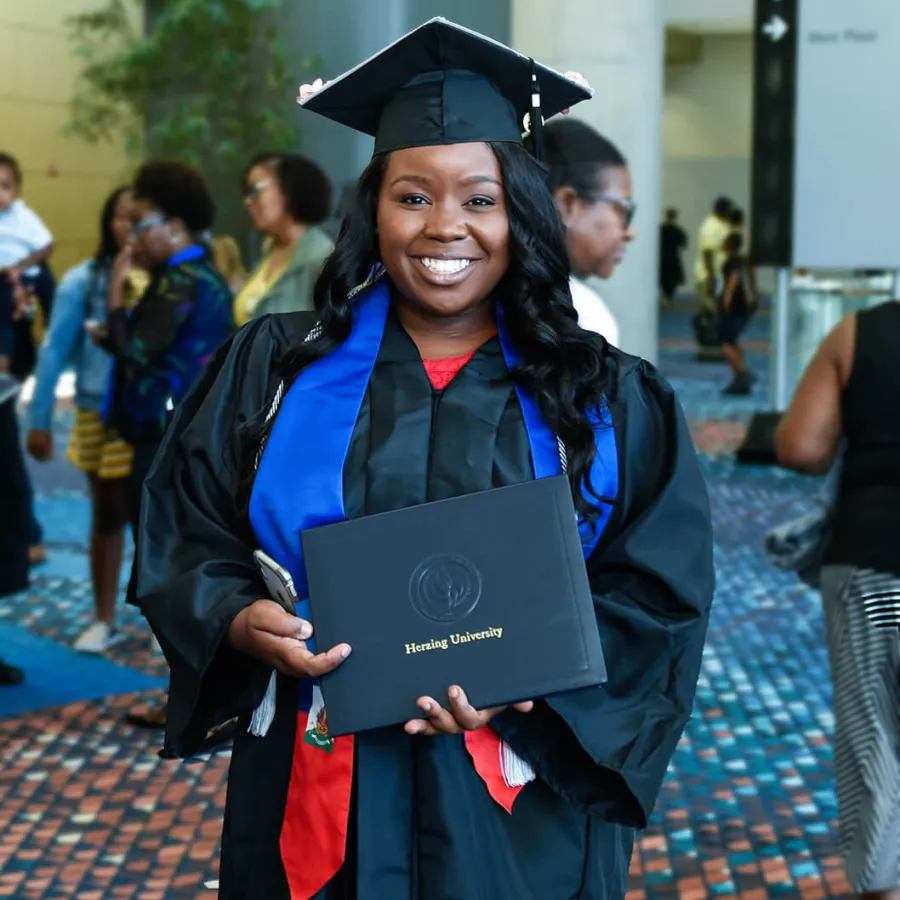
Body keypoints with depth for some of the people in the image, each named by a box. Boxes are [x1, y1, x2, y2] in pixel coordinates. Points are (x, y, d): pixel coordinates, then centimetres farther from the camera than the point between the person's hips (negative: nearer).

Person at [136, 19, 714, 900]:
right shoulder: (273, 368, 2)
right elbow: (183, 544, 4)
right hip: (312, 800, 1)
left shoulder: (609, 402, 0)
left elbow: (654, 597, -3)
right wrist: (242, 622, -17)